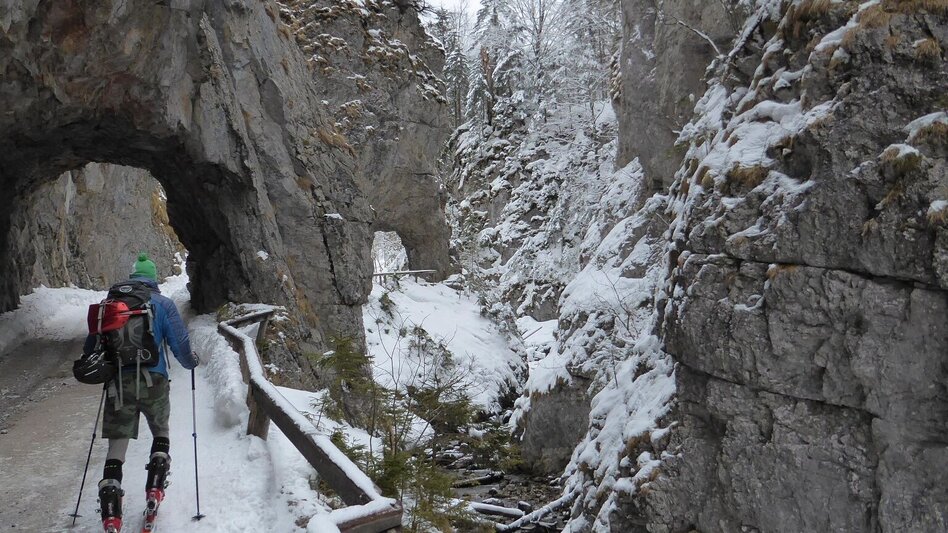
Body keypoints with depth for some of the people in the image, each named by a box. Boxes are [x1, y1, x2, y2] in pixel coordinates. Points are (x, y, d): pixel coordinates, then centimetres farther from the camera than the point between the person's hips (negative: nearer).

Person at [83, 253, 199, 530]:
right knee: (161, 434, 23)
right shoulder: (162, 303, 2)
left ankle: (110, 515, -5)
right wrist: (190, 362, 17)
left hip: (118, 383, 2)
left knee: (117, 446, 4)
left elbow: (91, 344, 13)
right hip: (153, 380, -1)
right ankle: (155, 489, 12)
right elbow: (180, 343, -3)